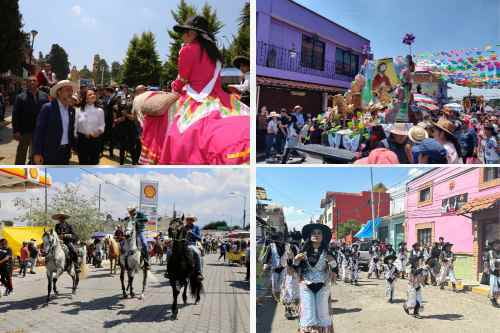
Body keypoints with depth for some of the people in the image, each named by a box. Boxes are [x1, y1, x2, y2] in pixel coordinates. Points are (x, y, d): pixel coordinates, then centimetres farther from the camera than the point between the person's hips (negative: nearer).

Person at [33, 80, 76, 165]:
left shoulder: (71, 110, 9)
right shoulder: (48, 108, -10)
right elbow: (39, 131, -11)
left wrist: (70, 147, 15)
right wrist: (37, 153, -15)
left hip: (65, 153, 6)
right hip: (49, 152, -6)